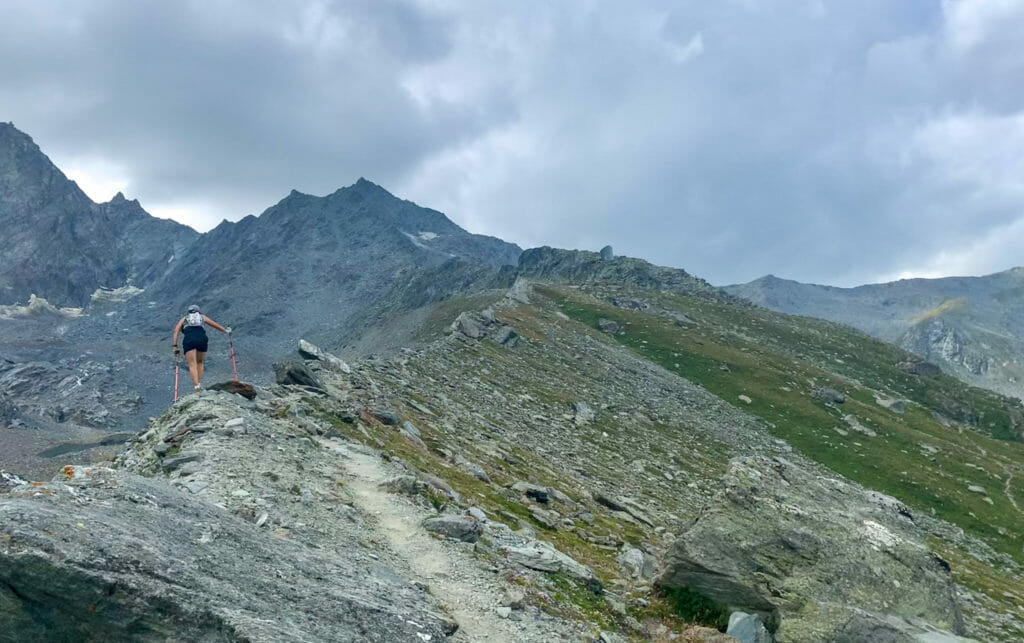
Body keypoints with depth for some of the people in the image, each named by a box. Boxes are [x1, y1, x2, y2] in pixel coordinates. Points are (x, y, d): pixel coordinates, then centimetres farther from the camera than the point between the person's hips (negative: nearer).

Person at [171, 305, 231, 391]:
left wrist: (175, 347, 10)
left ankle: (196, 385, -21)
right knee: (199, 362, 20)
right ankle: (199, 383, 9)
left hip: (189, 339, -1)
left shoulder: (184, 319, 28)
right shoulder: (202, 317, 30)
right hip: (202, 338, 1)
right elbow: (216, 325, 41)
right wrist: (226, 331, 57)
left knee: (192, 365, -5)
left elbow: (176, 331, 14)